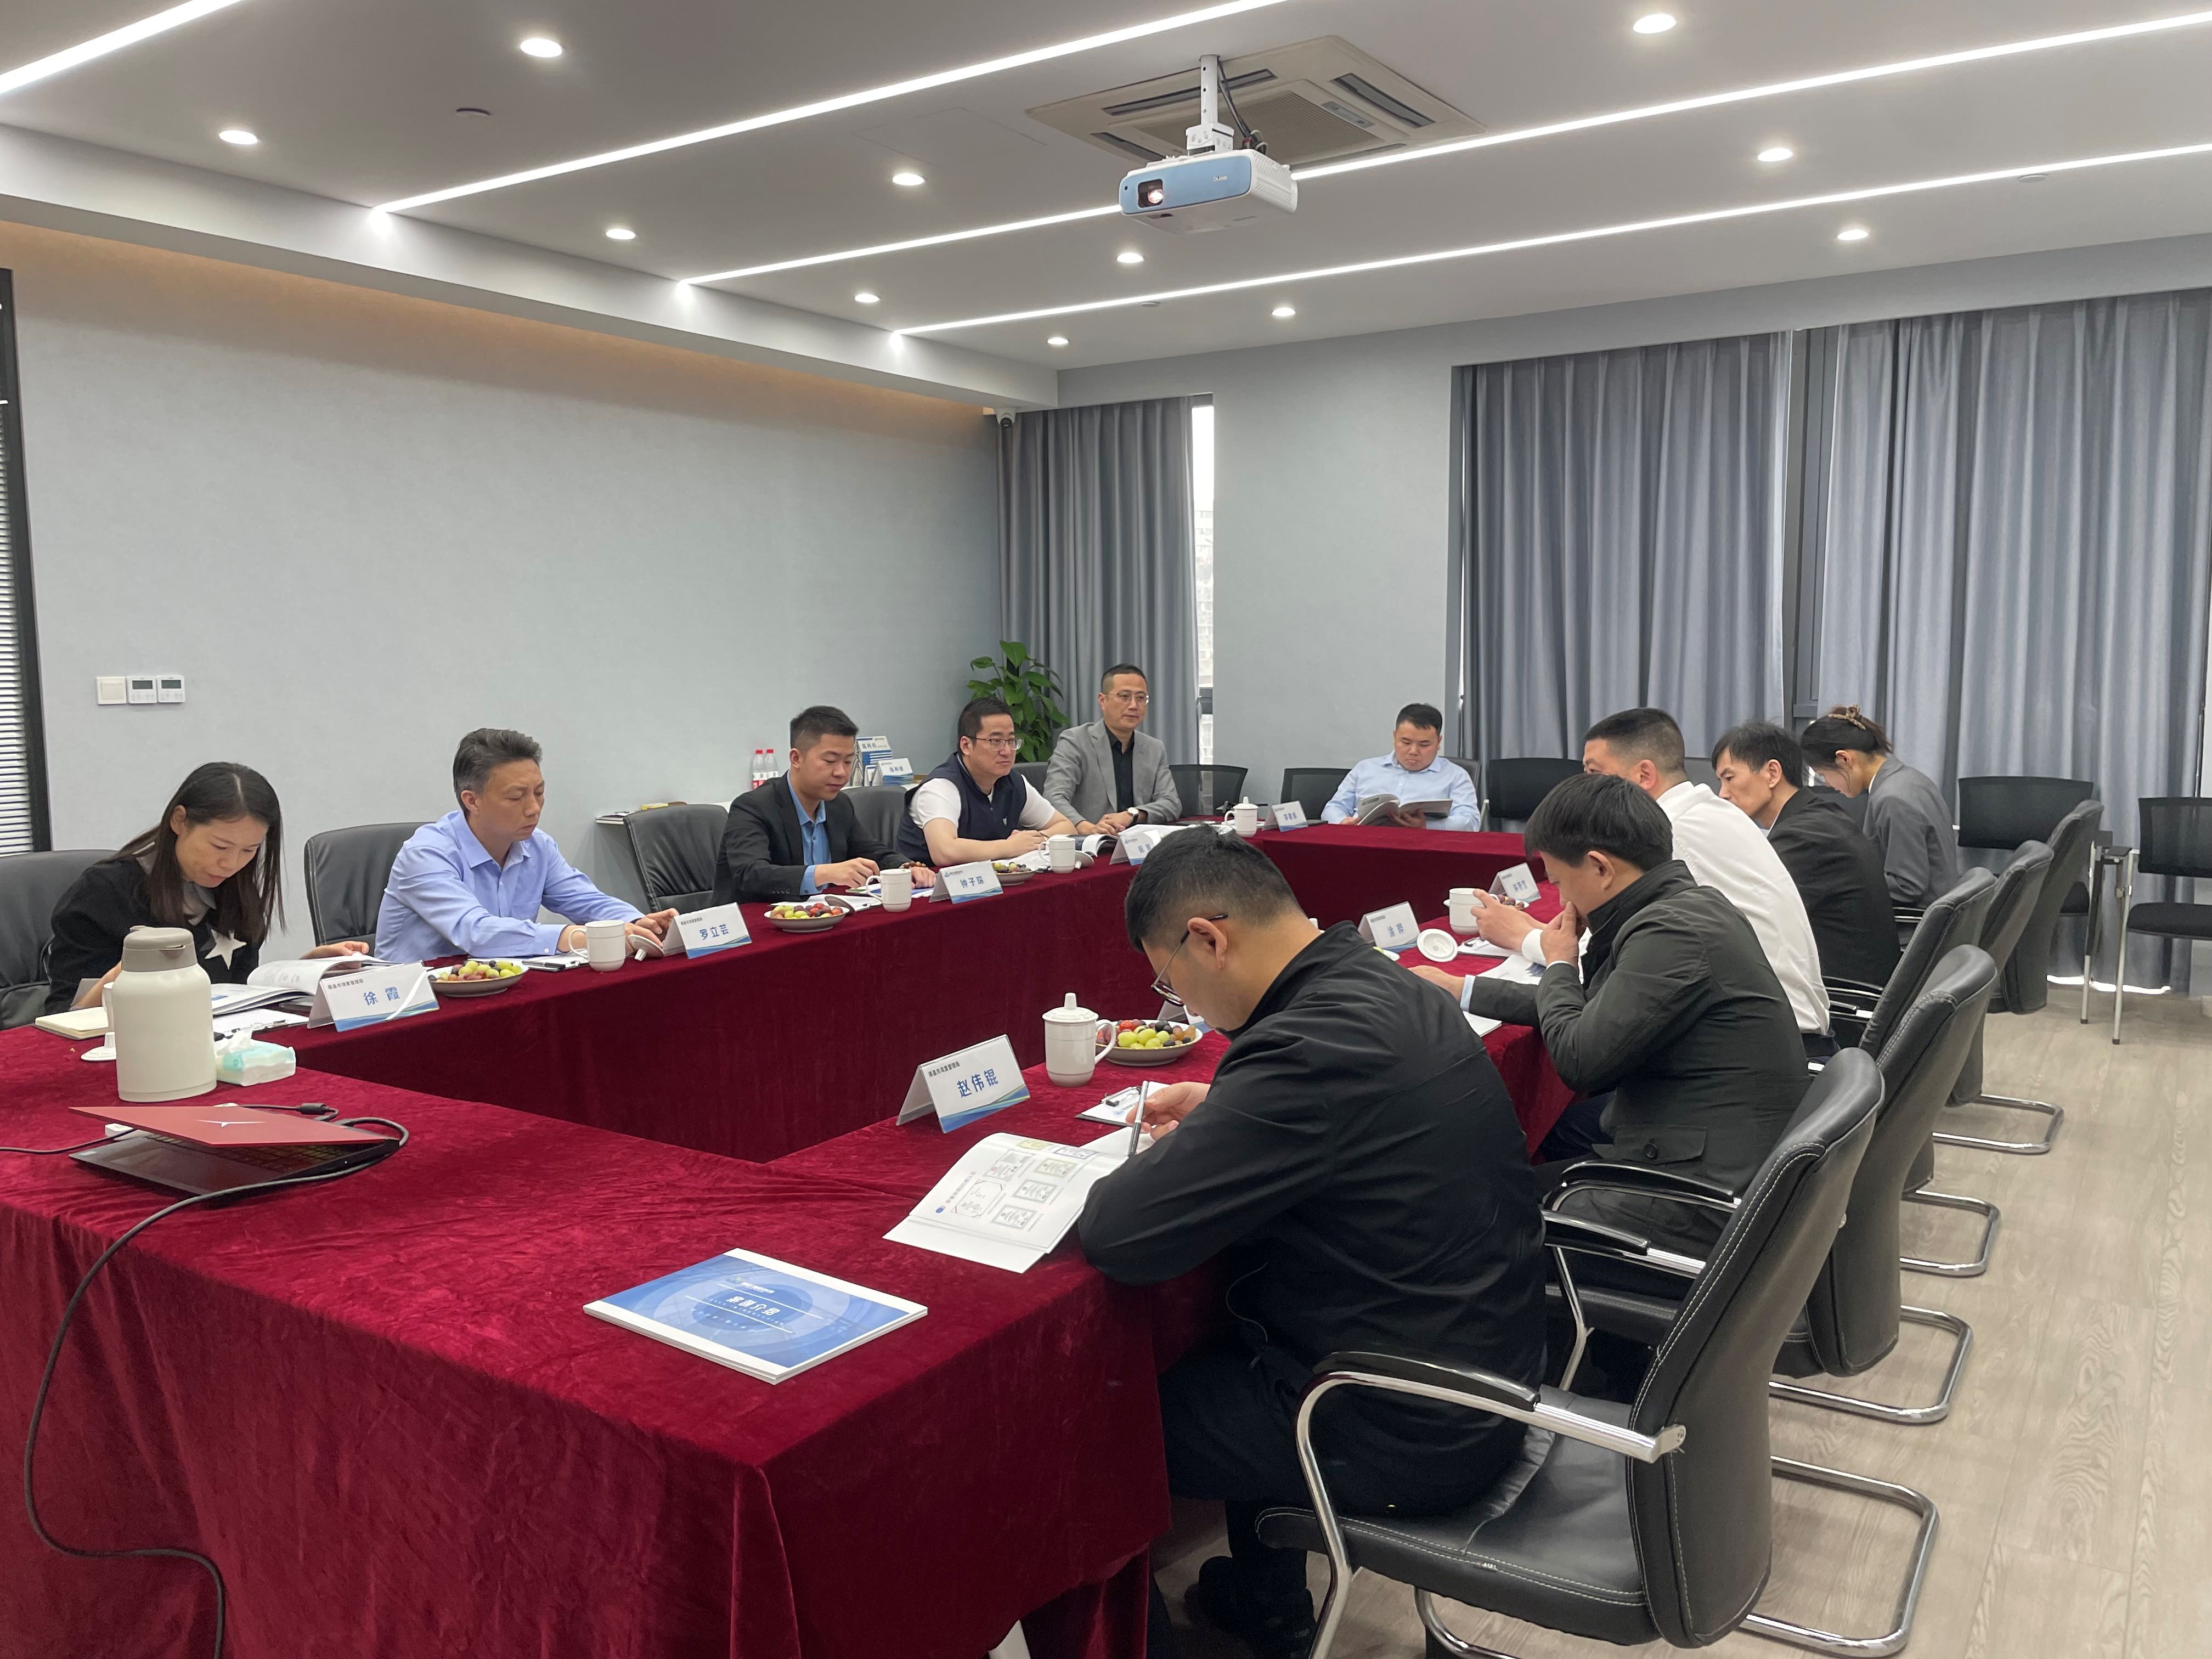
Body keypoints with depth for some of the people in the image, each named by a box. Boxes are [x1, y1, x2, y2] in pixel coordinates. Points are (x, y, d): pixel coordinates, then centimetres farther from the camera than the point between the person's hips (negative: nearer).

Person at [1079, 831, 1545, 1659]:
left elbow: (1116, 1236, -28)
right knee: (1216, 1351, 29)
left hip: (1407, 1434, -8)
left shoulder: (1311, 1045, -29)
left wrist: (1164, 1157, -7)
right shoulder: (1390, 985, -1)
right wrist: (1219, 1115, 9)